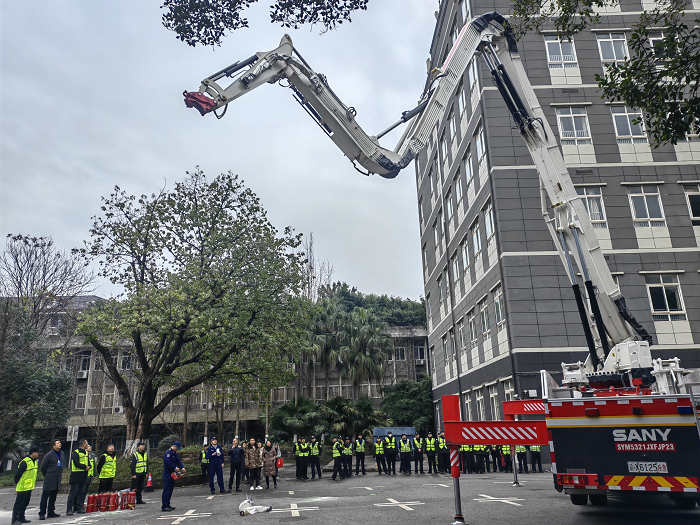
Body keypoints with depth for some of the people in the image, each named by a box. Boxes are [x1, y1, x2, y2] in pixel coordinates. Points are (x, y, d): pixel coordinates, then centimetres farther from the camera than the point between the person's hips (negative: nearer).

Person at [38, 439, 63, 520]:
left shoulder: (62, 454, 9)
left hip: (57, 480, 7)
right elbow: (42, 467, -6)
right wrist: (46, 476, 3)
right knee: (45, 496, -3)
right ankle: (42, 514, 3)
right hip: (49, 480, -7)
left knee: (53, 496, 13)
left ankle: (51, 512, 21)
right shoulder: (49, 455, -12)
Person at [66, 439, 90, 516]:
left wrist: (88, 467, -5)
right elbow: (76, 464, -18)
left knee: (82, 492, 8)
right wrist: (85, 467, -13)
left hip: (83, 476, 7)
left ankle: (79, 508, 15)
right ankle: (69, 509, -1)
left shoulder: (86, 452, 16)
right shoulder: (75, 452, -9)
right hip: (76, 476, -7)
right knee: (73, 493, -5)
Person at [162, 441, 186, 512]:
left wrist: (182, 467, -3)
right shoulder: (167, 453, -15)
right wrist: (175, 468, -20)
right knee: (167, 490, -8)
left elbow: (179, 460, 14)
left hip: (172, 474, 9)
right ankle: (164, 506, -5)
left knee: (170, 489, 13)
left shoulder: (175, 453, 15)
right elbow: (167, 462, -25)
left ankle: (167, 504, 20)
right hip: (167, 474, -9)